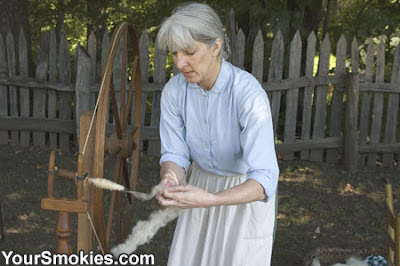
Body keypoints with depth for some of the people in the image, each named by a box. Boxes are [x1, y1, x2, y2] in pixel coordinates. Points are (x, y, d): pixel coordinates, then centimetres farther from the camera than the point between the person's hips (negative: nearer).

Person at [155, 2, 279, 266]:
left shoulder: (249, 94, -34)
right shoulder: (174, 90, -18)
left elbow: (264, 181, -38)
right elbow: (174, 154, -13)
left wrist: (209, 200, -54)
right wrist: (170, 181, -37)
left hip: (248, 190, -4)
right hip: (202, 183, 4)